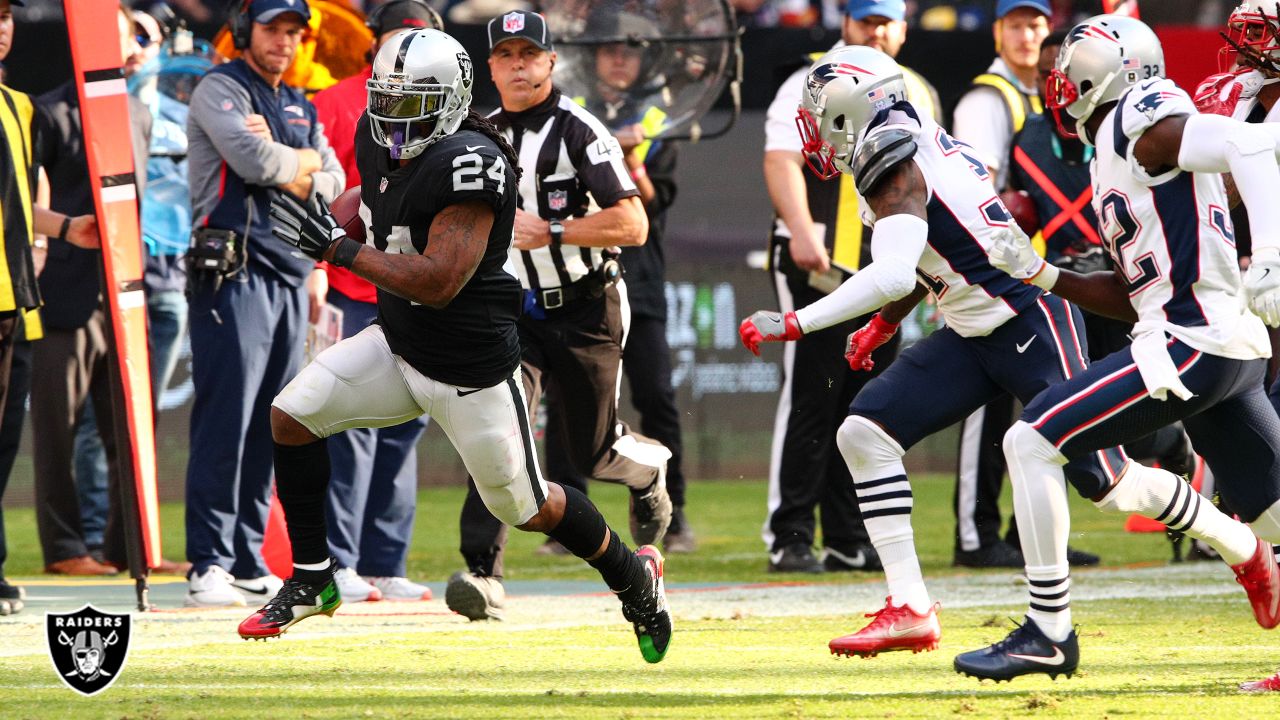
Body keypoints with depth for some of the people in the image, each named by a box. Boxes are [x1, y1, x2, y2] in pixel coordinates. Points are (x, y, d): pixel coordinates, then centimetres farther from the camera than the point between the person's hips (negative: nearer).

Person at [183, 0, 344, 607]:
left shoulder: (301, 108, 22)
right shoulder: (220, 90, -1)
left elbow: (331, 184, 10)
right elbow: (254, 160, -18)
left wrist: (283, 162, -7)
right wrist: (304, 163, 0)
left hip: (290, 278, 8)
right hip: (234, 276, -8)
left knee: (269, 430, 8)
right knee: (226, 423, -12)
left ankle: (247, 564, 13)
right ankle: (209, 568, -13)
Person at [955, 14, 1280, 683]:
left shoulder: (1139, 119, -6)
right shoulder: (1117, 149, 21)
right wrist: (1041, 275, 17)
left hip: (1191, 342, -9)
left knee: (1032, 444, -8)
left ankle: (1047, 633, -5)